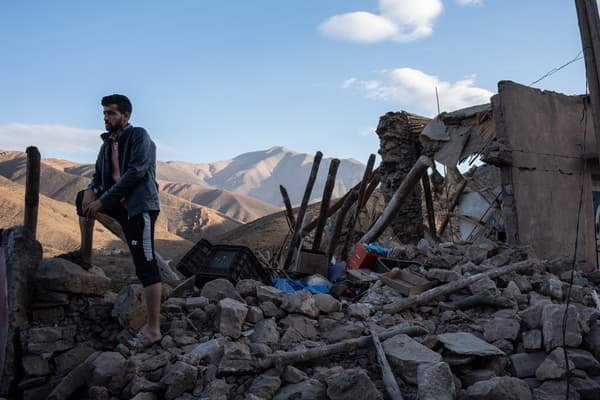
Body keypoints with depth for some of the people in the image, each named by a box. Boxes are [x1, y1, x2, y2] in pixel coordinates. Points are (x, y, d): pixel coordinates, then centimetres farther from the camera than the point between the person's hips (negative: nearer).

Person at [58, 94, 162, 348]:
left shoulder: (139, 136, -9)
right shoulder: (108, 142, 14)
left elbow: (135, 173, -19)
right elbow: (99, 174, 18)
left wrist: (102, 201, -17)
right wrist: (91, 190, -6)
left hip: (140, 206, -8)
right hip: (120, 203, 8)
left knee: (146, 266, -12)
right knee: (83, 198, 17)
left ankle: (153, 330, -10)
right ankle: (85, 256, 24)